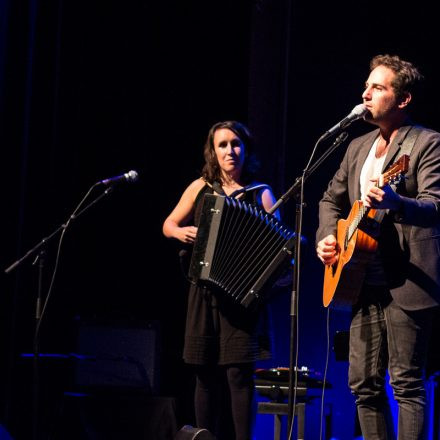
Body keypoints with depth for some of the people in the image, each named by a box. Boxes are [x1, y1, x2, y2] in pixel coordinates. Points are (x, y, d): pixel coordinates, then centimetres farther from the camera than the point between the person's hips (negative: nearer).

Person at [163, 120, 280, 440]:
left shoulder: (261, 193, 3)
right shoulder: (201, 188, 9)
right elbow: (169, 225, 19)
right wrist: (181, 232, -3)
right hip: (205, 294, 3)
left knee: (238, 373, -11)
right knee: (206, 374, 5)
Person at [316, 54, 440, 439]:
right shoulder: (358, 147, 17)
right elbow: (333, 199, 28)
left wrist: (395, 202, -38)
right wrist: (326, 236, 9)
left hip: (407, 285, -7)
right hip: (364, 284, 7)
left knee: (407, 384, -7)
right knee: (363, 384, 10)